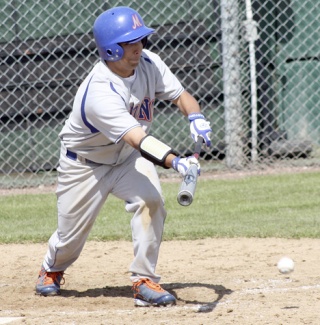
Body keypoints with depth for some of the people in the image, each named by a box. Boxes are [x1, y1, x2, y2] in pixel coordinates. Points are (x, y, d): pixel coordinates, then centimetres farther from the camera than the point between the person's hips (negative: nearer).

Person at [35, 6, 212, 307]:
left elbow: (180, 95, -6)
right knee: (71, 234, 6)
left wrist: (195, 118, -30)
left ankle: (144, 281, -15)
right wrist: (175, 161, -61)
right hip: (84, 163, -5)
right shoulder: (99, 92, -38)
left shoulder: (148, 62, -17)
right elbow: (137, 138, -47)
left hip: (127, 158, 5)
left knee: (150, 200, -24)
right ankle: (52, 269, 43)